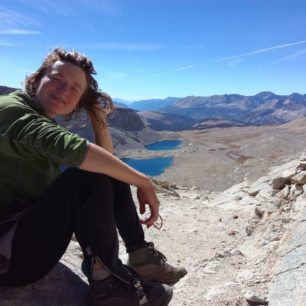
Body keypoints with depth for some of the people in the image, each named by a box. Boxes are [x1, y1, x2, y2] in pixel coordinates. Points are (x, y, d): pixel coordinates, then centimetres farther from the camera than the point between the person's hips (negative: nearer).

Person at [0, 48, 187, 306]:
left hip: (29, 228, 9)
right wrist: (143, 182, -29)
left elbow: (106, 158, 10)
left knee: (110, 171, 2)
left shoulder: (48, 125, 12)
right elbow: (73, 148, -35)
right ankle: (107, 280, -13)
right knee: (89, 176, -27)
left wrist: (98, 117, -1)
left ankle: (140, 257, 2)